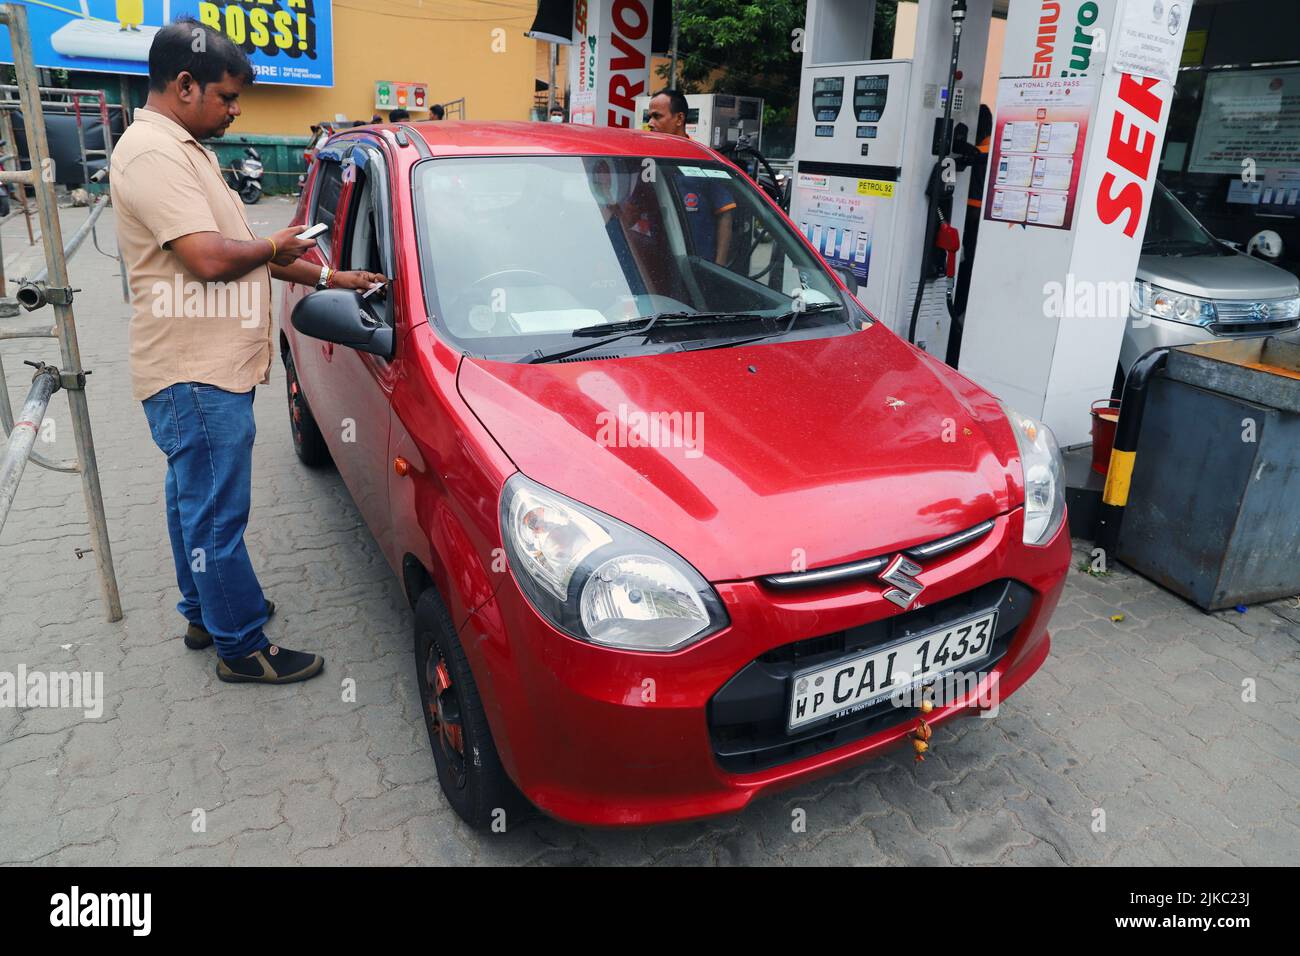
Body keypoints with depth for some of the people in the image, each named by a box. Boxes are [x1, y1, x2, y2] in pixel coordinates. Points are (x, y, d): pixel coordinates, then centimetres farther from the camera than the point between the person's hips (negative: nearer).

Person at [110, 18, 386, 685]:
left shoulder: (183, 149, 18)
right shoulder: (152, 152, -16)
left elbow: (240, 252, 18)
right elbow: (211, 258, -27)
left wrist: (332, 278, 13)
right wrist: (275, 247, -7)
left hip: (209, 370, 11)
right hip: (197, 378, -11)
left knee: (195, 501, 21)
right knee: (216, 517, -1)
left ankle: (203, 613, 37)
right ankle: (242, 648, 12)